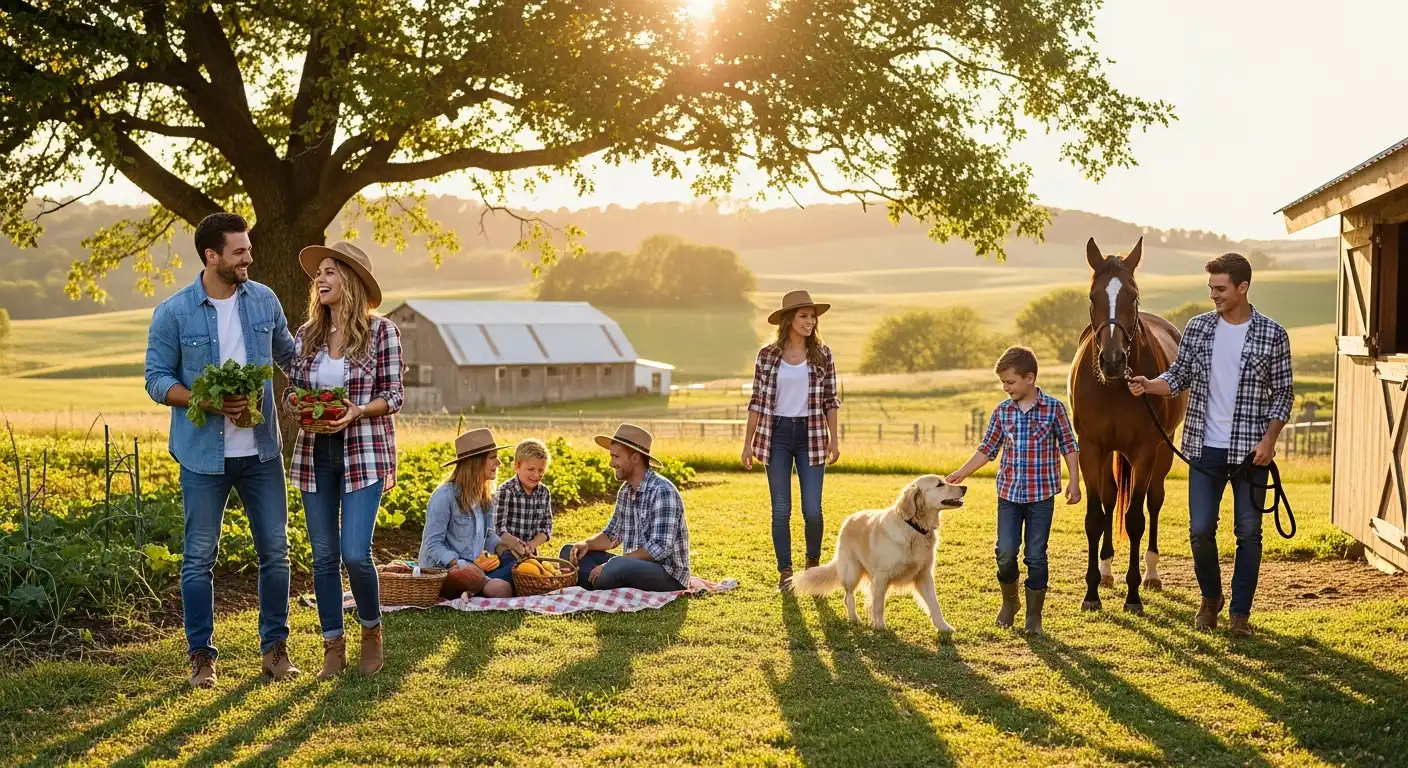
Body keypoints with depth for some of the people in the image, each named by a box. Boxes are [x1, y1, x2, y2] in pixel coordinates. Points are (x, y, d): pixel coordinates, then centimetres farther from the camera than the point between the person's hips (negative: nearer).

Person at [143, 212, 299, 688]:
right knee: (200, 557, 4)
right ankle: (202, 655, 16)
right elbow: (157, 380, -6)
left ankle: (275, 648, 19)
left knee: (275, 550, 6)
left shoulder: (263, 300, 4)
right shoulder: (174, 313, -7)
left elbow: (288, 354, 18)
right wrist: (209, 403, -19)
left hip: (260, 451, 3)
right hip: (204, 455, -3)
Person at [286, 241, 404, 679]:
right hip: (314, 452, 4)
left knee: (355, 553, -12)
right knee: (323, 556, 6)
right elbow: (292, 391, 13)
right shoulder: (306, 336, 8)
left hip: (364, 453, -4)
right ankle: (333, 647, 18)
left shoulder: (381, 332, -4)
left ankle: (371, 631, 15)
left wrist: (357, 411, -21)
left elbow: (393, 397, -4)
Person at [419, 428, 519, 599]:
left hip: (474, 567, 9)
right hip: (441, 571, -9)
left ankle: (474, 591, -20)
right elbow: (432, 543, -14)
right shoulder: (445, 495, -13)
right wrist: (458, 565, -28)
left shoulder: (487, 497, 11)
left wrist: (503, 549, -6)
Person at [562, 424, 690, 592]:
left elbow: (660, 549, -25)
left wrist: (610, 565, -24)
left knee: (618, 566, -39)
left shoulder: (662, 491, -17)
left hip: (669, 575, -9)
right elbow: (612, 535, 19)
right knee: (570, 552, 3)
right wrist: (587, 544, -3)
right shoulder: (625, 491, 10)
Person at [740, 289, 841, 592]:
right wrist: (748, 442, 1)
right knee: (781, 509, 2)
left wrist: (834, 438, 2)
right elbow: (757, 401, 3)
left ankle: (813, 564, 22)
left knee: (812, 510, -3)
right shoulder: (767, 355, 0)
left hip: (811, 435, 0)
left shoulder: (822, 354, 2)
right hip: (777, 434, 0)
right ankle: (785, 572, 14)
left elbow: (830, 400, 6)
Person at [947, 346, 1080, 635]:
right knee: (1006, 553, -3)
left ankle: (1034, 616, 15)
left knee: (1036, 557, 3)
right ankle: (1009, 601, 23)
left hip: (1041, 495, -2)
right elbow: (987, 449, 10)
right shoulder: (1002, 411, 3)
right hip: (1008, 493, 2)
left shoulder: (1054, 408, -5)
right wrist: (962, 473, 4)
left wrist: (1074, 481, -6)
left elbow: (1069, 447, 0)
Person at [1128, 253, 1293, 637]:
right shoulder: (1198, 327, 3)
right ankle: (1210, 599, 26)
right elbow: (1179, 377, 7)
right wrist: (1148, 385, -13)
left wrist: (1269, 440, -11)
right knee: (1200, 530, 2)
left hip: (1251, 450, -2)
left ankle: (1240, 612, 15)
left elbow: (1282, 393, 0)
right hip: (1205, 448, 2)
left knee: (1248, 532, 4)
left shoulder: (1272, 335, -4)